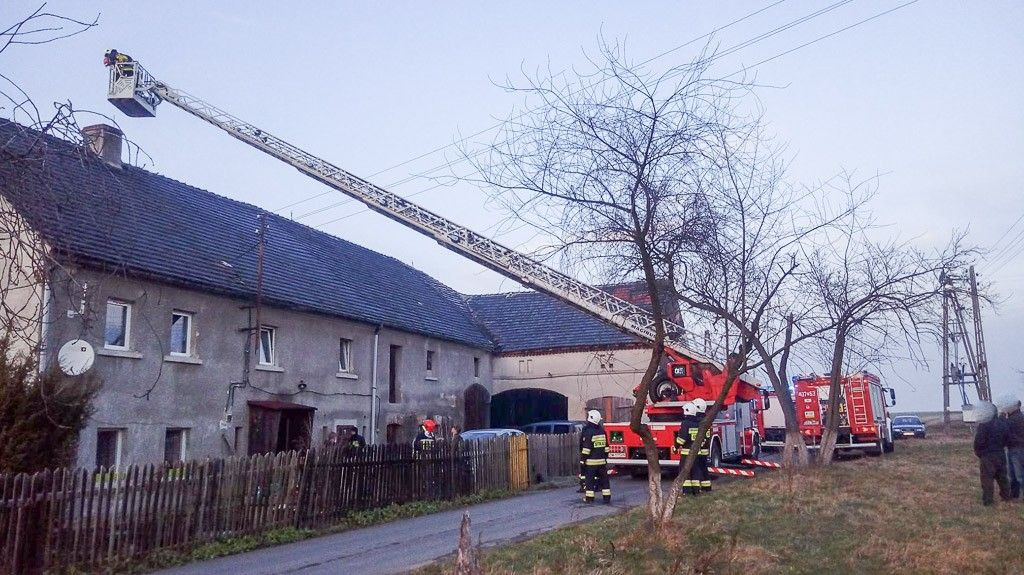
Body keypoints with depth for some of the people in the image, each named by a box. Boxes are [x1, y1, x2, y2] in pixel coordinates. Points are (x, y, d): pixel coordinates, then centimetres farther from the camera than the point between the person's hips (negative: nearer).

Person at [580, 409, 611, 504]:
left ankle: (589, 498, 2)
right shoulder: (602, 430, 8)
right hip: (602, 460, 6)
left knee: (590, 479, 0)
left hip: (591, 461, -6)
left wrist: (583, 459, -9)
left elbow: (586, 447, -15)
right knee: (604, 478, 10)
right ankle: (607, 497, 11)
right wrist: (605, 457, 21)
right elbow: (606, 446, 14)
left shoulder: (588, 431, -13)